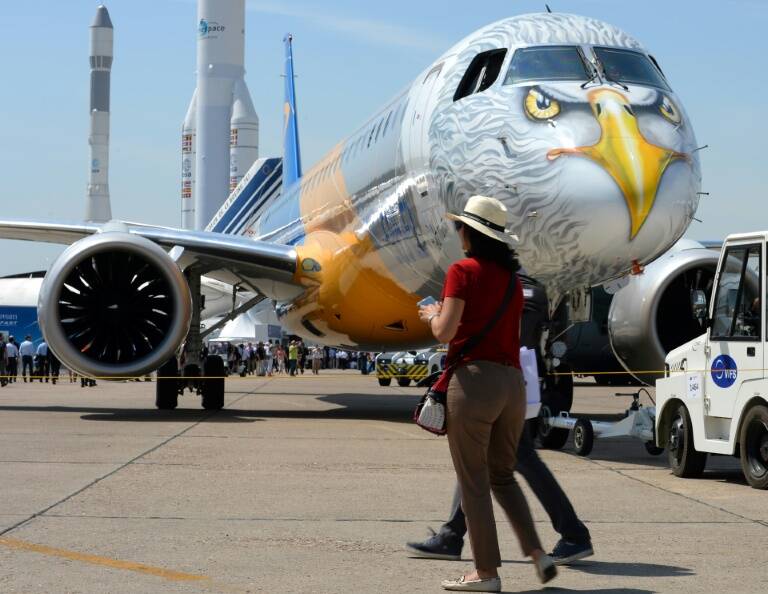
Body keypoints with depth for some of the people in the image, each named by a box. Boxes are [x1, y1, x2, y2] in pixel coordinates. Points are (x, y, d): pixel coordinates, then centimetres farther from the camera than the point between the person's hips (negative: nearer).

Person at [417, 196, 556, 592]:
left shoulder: (463, 271, -6)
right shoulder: (511, 278, 14)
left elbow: (445, 333, -14)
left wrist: (433, 316, 8)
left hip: (474, 380, -7)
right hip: (512, 382, 7)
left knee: (473, 482, 2)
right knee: (502, 476, 19)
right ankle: (537, 553, 5)